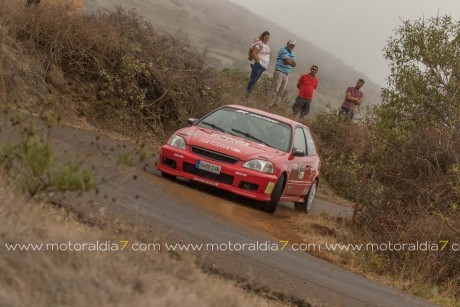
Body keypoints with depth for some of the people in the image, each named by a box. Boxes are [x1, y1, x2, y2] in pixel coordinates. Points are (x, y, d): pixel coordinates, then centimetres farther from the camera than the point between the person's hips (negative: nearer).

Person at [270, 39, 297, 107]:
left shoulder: (292, 54, 20)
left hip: (286, 74, 8)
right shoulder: (283, 50, -5)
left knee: (281, 91, 6)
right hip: (279, 72, -8)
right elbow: (288, 61, -17)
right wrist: (292, 62, 3)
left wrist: (289, 61, -9)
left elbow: (294, 64, 9)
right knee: (275, 89, -11)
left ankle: (275, 103, 9)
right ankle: (271, 103, -13)